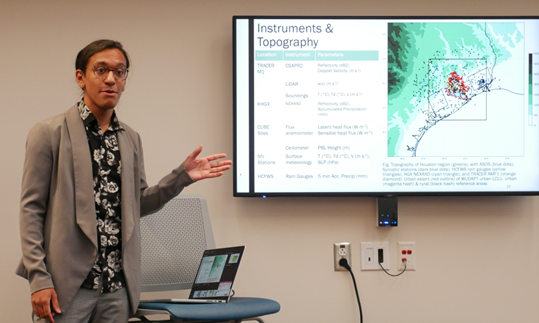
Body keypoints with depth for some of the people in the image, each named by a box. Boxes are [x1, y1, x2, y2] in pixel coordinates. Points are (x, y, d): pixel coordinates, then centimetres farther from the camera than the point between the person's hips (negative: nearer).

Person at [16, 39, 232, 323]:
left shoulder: (131, 139, 14)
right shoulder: (49, 133, -2)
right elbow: (31, 209, -4)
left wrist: (182, 177, 4)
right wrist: (38, 279, -11)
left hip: (117, 286, 5)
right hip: (65, 287, -5)